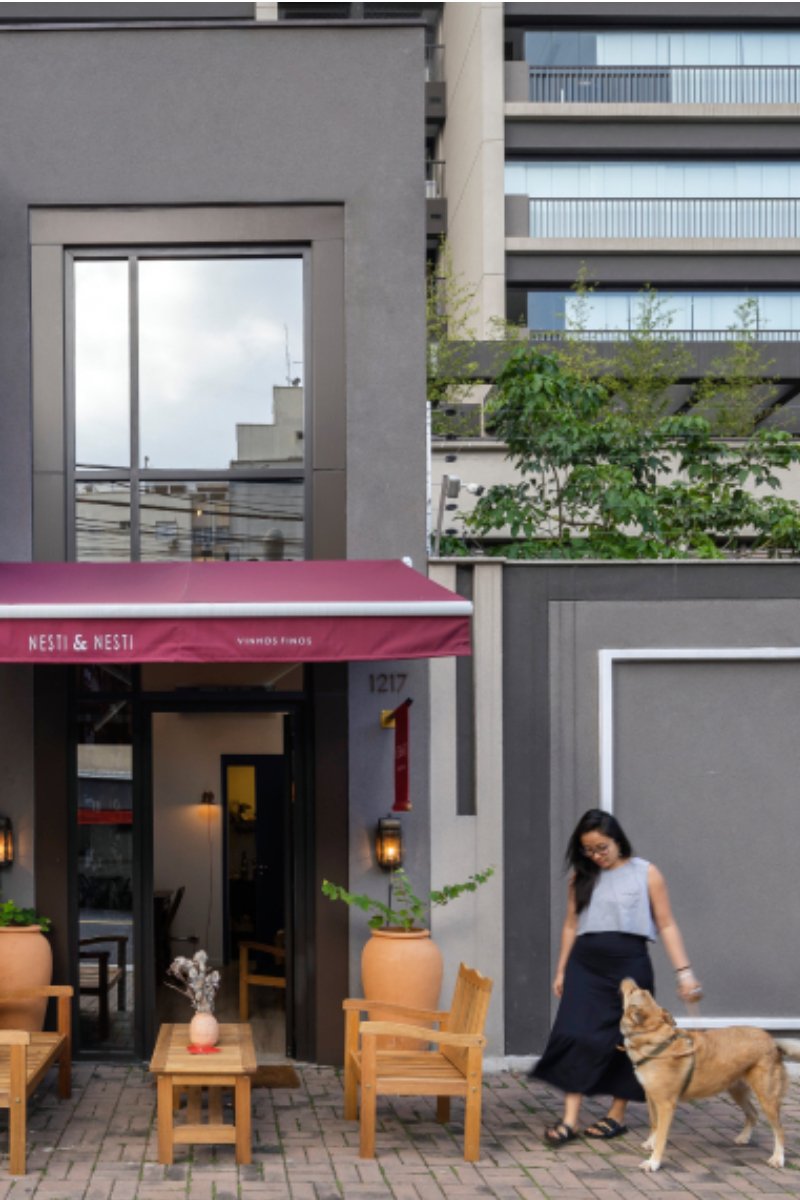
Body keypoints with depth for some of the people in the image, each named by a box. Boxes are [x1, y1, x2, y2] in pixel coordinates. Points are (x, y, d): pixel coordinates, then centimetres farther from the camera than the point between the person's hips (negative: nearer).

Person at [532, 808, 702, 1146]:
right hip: (585, 965, 2)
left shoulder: (645, 874, -1)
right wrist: (561, 970, 13)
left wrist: (684, 971, -6)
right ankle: (569, 1119, -7)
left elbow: (666, 925, -1)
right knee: (576, 1037, -8)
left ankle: (617, 1115, 20)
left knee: (625, 1040, 6)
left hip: (629, 964, -2)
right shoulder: (581, 877, 9)